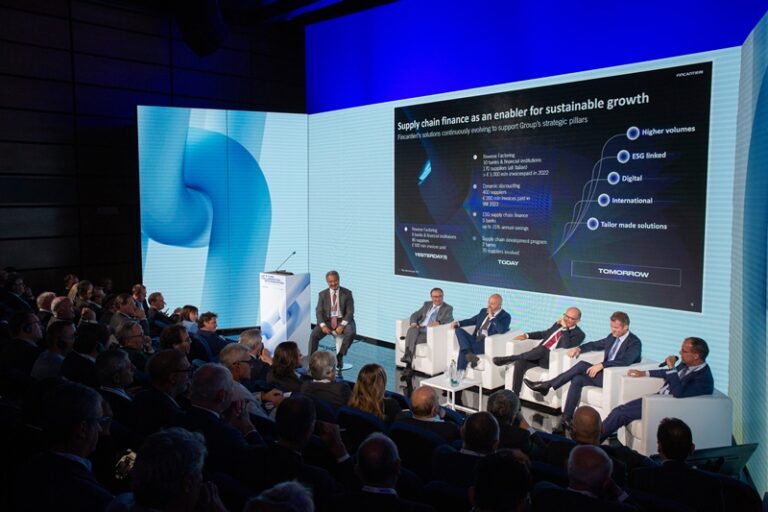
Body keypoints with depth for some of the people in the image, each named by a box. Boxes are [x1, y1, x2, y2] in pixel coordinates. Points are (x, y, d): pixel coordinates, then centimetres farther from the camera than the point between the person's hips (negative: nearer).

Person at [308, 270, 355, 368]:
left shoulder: (347, 293, 0)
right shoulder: (322, 294, 6)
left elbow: (350, 312, -5)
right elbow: (319, 312, 0)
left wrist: (342, 325, -21)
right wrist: (323, 325, -19)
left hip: (343, 320, -1)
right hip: (327, 321, 1)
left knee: (351, 333, -32)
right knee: (314, 335, -24)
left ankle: (339, 356, -14)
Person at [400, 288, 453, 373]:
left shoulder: (448, 308, 10)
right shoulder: (426, 304, 23)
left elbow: (449, 320, -10)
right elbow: (415, 315, 17)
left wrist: (438, 322, -31)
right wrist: (414, 323, -8)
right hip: (419, 329, 3)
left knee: (415, 339, -32)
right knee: (412, 329, -33)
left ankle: (409, 363, -35)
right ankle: (408, 355, -47)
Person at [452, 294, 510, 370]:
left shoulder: (505, 316, -1)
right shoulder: (483, 311, 19)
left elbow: (502, 330, -20)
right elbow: (473, 320, 30)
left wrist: (491, 317, -16)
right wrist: (458, 323, 13)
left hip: (487, 343, -7)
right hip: (475, 339, 7)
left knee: (463, 348, -30)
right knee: (459, 330, -19)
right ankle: (469, 354, -36)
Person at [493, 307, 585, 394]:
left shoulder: (579, 334, -1)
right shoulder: (558, 324, 19)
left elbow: (566, 346, -19)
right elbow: (544, 333, 32)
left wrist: (565, 328, -15)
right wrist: (527, 335, 19)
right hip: (538, 355, 6)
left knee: (541, 349, -37)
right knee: (519, 363, -22)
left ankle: (509, 358, -23)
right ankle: (514, 394, -20)